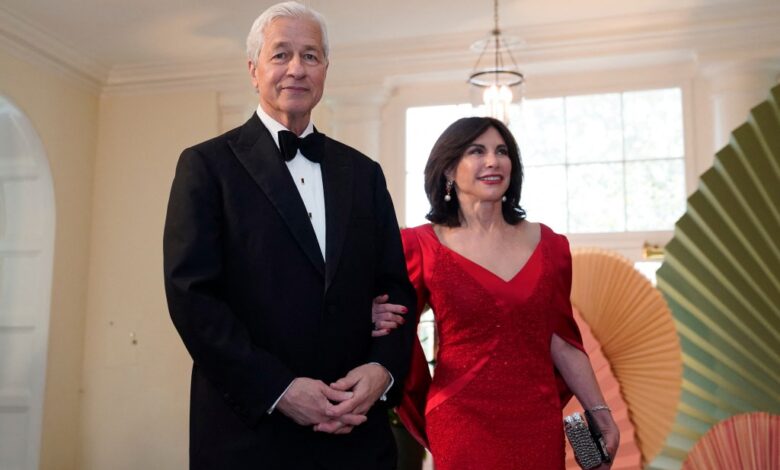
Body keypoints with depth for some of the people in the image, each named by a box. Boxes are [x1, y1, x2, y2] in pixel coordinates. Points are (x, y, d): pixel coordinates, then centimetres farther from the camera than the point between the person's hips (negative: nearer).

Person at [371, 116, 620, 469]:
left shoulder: (547, 244, 3)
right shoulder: (422, 246, -5)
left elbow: (561, 339, 9)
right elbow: (399, 331, 4)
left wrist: (599, 411, 8)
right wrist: (379, 324, -18)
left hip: (539, 421, 3)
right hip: (463, 422, -3)